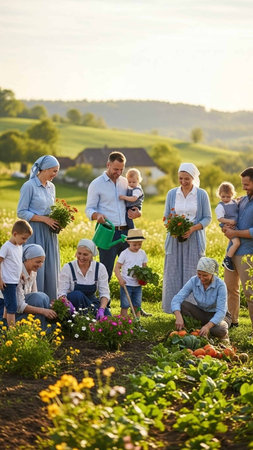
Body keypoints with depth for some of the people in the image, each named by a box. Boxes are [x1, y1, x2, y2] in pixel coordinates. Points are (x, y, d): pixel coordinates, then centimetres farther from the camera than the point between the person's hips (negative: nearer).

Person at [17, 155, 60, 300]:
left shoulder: (51, 187, 13)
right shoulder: (29, 186, -9)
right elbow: (21, 212, -11)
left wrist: (57, 221, 3)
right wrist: (44, 219, -16)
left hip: (49, 233, 7)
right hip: (35, 233, -7)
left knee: (51, 269, 7)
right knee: (35, 270, -5)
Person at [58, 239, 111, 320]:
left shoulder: (100, 268, -6)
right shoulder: (67, 268, -12)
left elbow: (104, 293, -8)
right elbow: (62, 293, -16)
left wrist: (101, 309, -28)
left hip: (91, 302, 2)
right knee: (77, 295, -37)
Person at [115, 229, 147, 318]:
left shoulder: (142, 253, 6)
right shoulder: (124, 254, -8)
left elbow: (144, 267, 15)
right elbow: (117, 267, -7)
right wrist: (120, 279, -21)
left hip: (138, 284, 4)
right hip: (126, 284, -4)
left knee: (137, 306, 9)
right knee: (125, 306, -2)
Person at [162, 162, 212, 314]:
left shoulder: (202, 195, 0)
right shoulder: (172, 194, 7)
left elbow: (207, 218, 2)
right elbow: (166, 217, 12)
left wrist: (193, 228, -15)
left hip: (194, 239, -2)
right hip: (175, 239, 2)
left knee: (192, 275, -3)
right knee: (173, 274, 0)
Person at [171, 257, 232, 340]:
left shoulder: (220, 285, -26)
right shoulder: (193, 281, -17)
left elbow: (221, 311, -31)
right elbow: (176, 299, -23)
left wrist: (208, 326, -47)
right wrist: (178, 317, -43)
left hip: (218, 316, -4)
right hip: (202, 314, 4)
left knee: (219, 330, -39)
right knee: (182, 305, -24)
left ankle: (224, 334, -3)